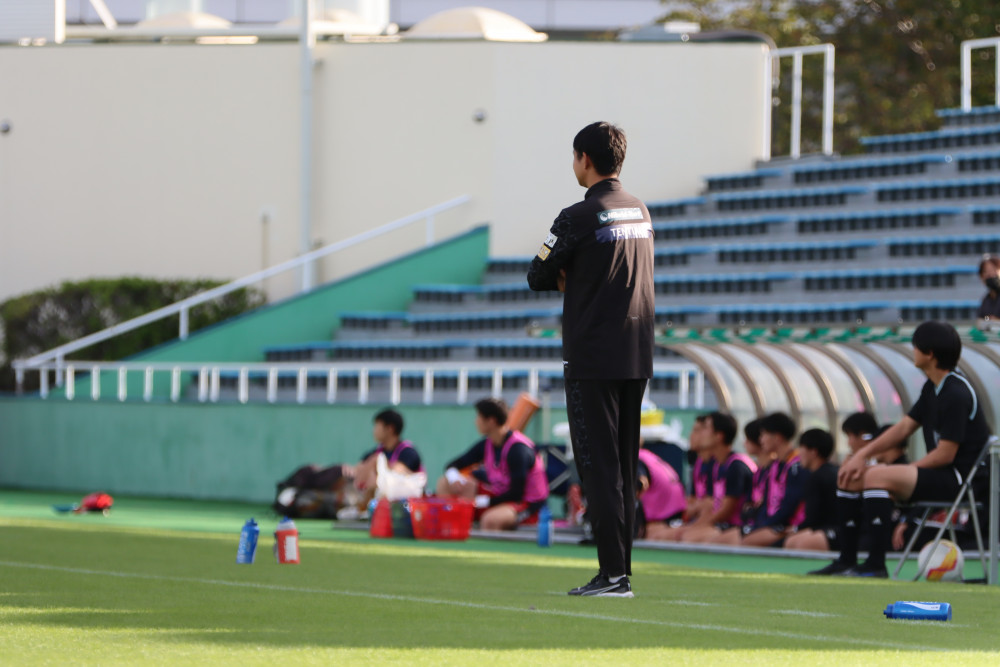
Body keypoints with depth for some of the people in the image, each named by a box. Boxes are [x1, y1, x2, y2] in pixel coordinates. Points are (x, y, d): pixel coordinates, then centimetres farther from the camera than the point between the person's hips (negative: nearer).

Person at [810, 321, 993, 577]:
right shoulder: (932, 389, 12)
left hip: (957, 477, -10)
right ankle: (846, 561, 5)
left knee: (878, 477, -30)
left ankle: (876, 564, -30)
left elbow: (945, 454, -20)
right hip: (936, 476, 10)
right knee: (850, 477, 5)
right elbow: (905, 426, 15)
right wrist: (862, 455, 5)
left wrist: (907, 470, -10)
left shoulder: (956, 394, -18)